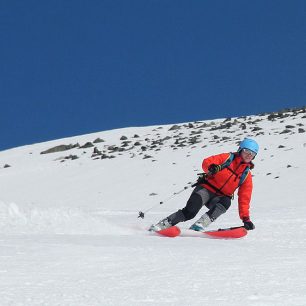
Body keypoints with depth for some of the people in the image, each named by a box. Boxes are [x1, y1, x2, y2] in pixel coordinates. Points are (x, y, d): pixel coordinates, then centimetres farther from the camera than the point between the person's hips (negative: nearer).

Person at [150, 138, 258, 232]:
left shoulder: (246, 175, 9)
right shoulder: (228, 158, 3)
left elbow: (244, 199, 8)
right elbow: (207, 162, -8)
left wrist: (246, 218, -2)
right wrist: (211, 168, -33)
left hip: (220, 198, 3)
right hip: (206, 189, -2)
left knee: (226, 202, -35)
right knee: (190, 212, -25)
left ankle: (200, 225, -37)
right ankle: (163, 224, -14)